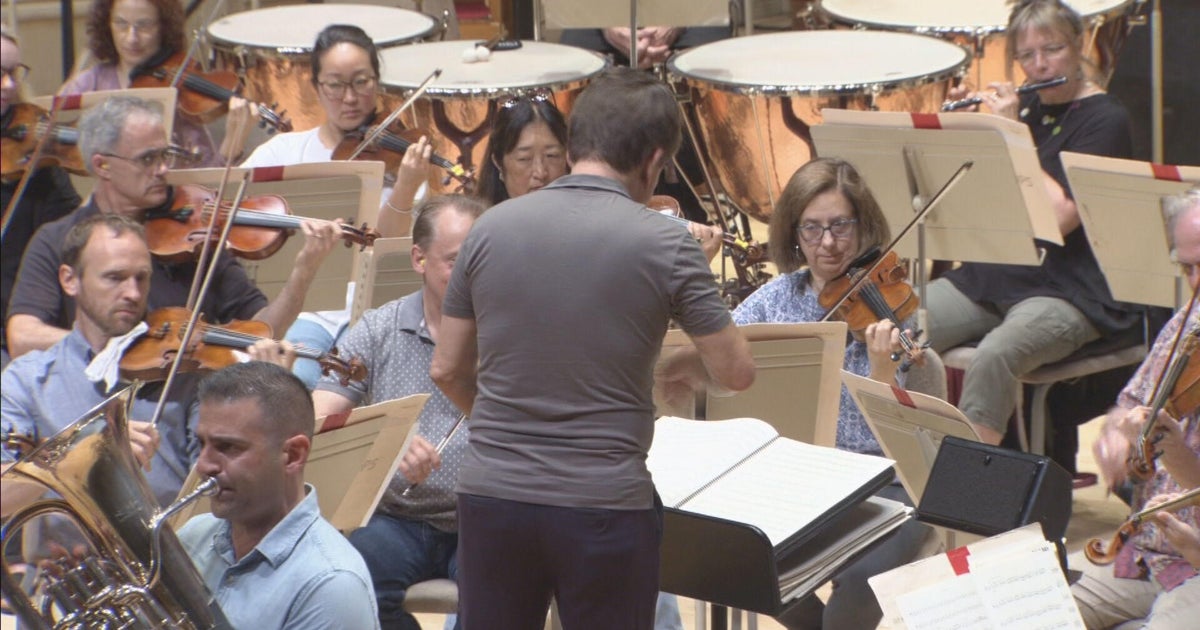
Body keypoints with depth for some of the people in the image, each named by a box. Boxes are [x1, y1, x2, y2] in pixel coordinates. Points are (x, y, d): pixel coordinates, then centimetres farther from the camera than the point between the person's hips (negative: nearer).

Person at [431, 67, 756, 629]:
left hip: (490, 495, 3)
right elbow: (736, 372, -2)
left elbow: (447, 370, 7)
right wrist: (687, 366, 19)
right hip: (605, 505, -3)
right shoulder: (664, 245, -9)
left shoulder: (490, 228, 1)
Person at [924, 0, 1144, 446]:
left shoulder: (1104, 120, -7)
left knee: (994, 356, -36)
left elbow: (1060, 216, -20)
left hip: (1068, 292, -7)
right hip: (990, 276, 7)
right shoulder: (1024, 107, 14)